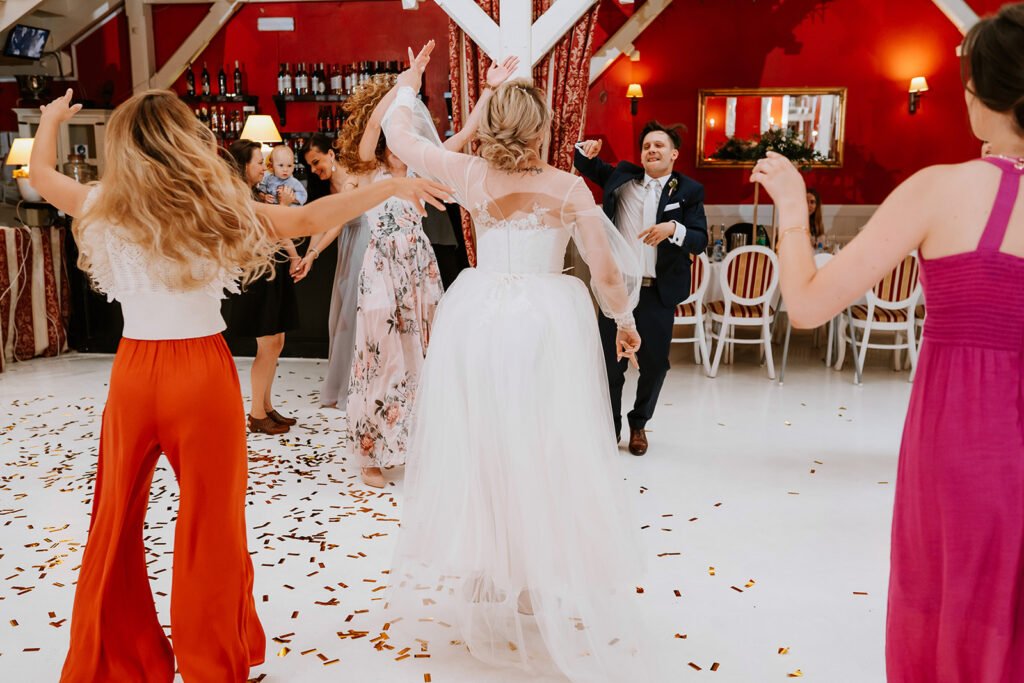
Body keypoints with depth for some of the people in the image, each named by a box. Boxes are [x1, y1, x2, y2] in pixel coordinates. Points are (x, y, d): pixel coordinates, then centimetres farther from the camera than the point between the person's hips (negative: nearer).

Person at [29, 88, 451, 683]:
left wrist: (52, 118, 39)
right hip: (203, 373, -2)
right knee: (211, 526, 9)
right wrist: (393, 187, 8)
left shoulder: (103, 209, 0)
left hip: (133, 372, 2)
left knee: (116, 521, 16)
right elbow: (310, 220, -1)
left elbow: (41, 175, 19)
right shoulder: (218, 209, -6)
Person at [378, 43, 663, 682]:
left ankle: (459, 605, 28)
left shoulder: (471, 175, -1)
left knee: (473, 459, 13)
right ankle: (564, 612, 13)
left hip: (476, 322, 3)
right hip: (546, 324, -2)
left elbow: (401, 135, 14)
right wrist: (625, 321, 16)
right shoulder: (568, 187, -6)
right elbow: (607, 274, -2)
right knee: (548, 466, 4)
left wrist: (409, 83, 31)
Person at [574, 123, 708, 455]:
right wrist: (586, 151, -5)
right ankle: (610, 426, 24)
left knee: (654, 363, 9)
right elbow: (587, 166, 18)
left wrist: (673, 228, -27)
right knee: (610, 361, 6)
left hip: (658, 292, -1)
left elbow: (700, 240, -8)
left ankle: (639, 424, 30)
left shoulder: (689, 190, -1)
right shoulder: (621, 176, 6)